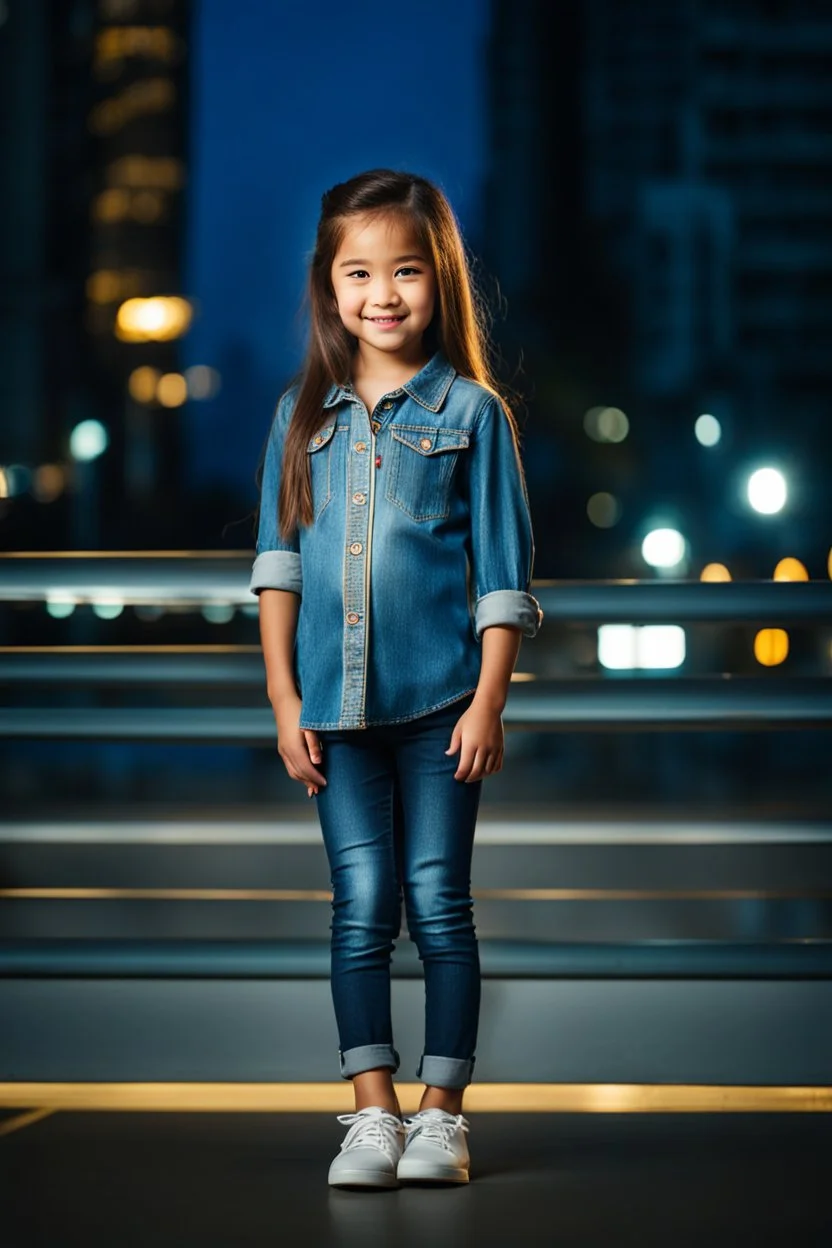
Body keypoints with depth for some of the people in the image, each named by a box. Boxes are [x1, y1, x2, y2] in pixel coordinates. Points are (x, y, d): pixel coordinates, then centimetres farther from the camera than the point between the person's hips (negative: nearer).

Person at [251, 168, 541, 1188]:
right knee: (361, 911, 3)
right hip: (335, 702, 2)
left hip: (439, 699, -2)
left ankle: (441, 1114, 10)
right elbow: (277, 562, 9)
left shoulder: (473, 413, 1)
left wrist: (489, 702, -6)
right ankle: (372, 1114, 9)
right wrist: (283, 698, 3)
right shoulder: (303, 415, 8)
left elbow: (502, 575, 0)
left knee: (439, 904, 2)